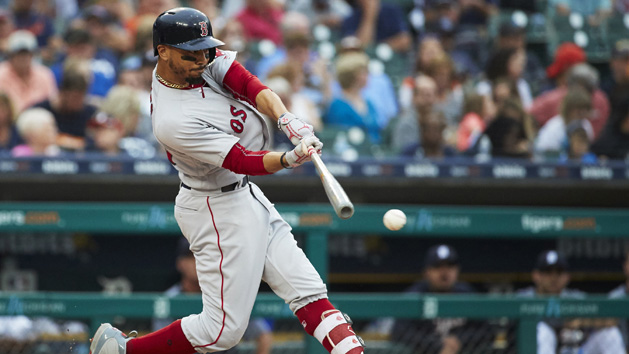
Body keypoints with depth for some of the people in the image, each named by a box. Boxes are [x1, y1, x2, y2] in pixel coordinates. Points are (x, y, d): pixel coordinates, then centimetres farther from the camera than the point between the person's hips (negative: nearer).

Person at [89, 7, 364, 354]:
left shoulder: (201, 60, -5)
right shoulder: (173, 121, -28)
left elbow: (249, 85, -15)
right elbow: (241, 161, -29)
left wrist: (288, 120, -32)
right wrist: (290, 159, -45)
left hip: (245, 195, 9)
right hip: (219, 211, -9)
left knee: (307, 290, 2)